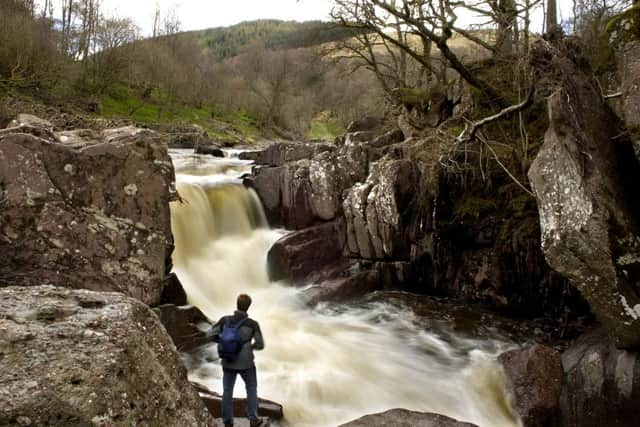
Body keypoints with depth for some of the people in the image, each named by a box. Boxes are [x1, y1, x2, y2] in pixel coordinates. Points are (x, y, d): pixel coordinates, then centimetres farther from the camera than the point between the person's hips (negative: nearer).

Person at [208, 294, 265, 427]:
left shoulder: (225, 320, -12)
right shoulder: (253, 324, -17)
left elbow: (210, 334, -3)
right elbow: (260, 345, -10)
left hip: (228, 362, 2)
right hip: (246, 363, -2)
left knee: (227, 391, 19)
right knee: (251, 389, 20)